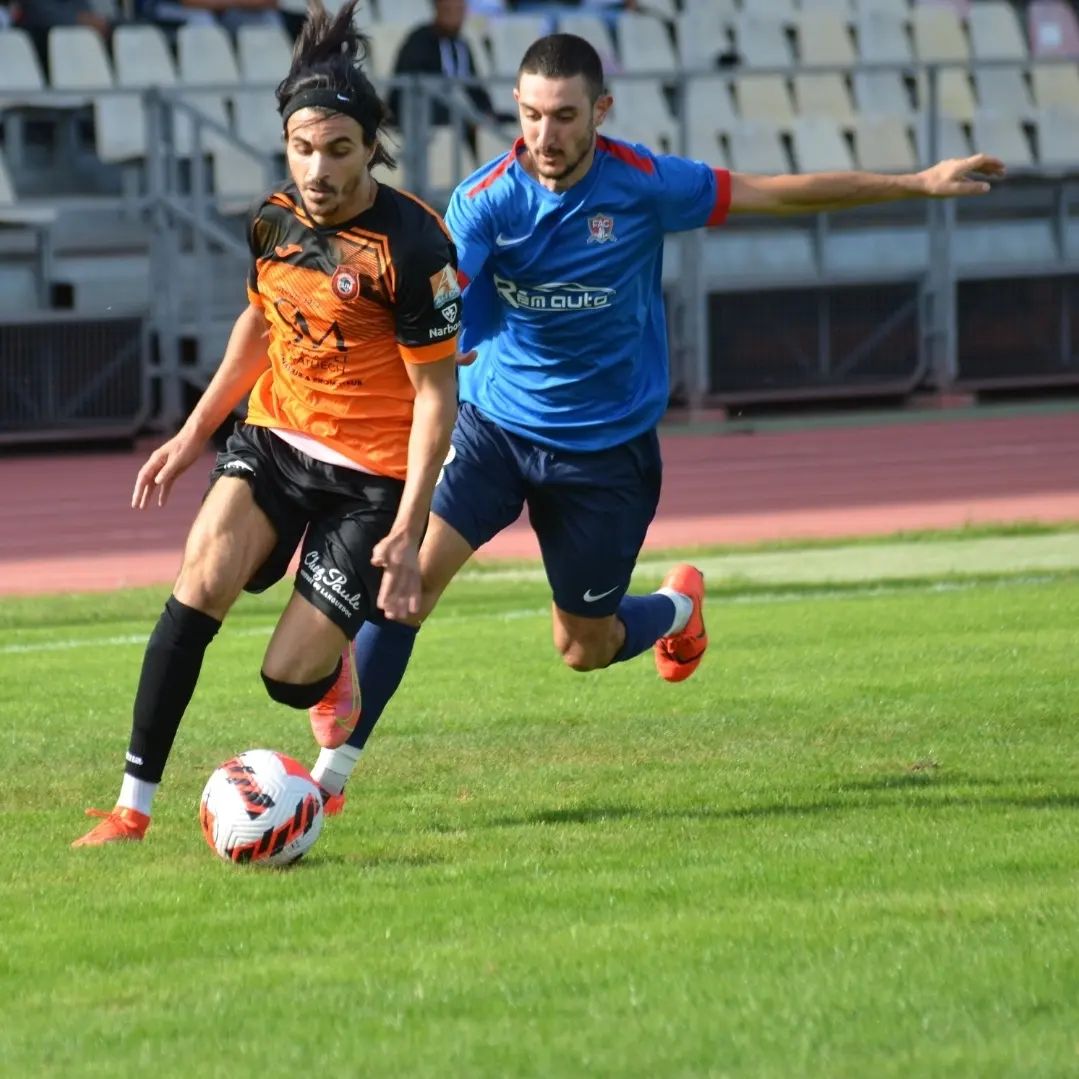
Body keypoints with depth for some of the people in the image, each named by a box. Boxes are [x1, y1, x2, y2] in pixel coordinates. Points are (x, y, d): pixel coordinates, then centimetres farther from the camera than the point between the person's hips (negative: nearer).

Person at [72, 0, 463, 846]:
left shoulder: (413, 247, -21)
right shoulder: (277, 218, -2)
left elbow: (436, 393, -16)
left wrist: (409, 534, -21)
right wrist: (193, 437, 20)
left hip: (371, 473, -5)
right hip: (274, 437, 5)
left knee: (290, 677, -8)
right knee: (204, 577, -21)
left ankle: (334, 676, 33)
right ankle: (135, 803, -18)